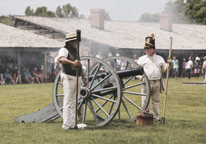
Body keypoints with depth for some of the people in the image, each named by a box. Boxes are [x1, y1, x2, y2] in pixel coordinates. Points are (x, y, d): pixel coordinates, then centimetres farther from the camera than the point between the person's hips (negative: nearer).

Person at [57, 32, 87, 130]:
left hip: (76, 78, 9)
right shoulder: (64, 50, -10)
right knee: (68, 102, -8)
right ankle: (67, 124, -6)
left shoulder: (75, 51, 18)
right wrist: (72, 63, -47)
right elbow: (61, 59, -33)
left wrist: (83, 78, 25)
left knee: (75, 101, 10)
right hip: (68, 78, -9)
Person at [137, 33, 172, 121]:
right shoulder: (142, 59, 5)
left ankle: (156, 116, 16)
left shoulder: (160, 59, 13)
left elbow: (164, 69, 15)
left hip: (157, 83, 2)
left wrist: (169, 64, -3)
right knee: (145, 100, -3)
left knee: (156, 100, 8)